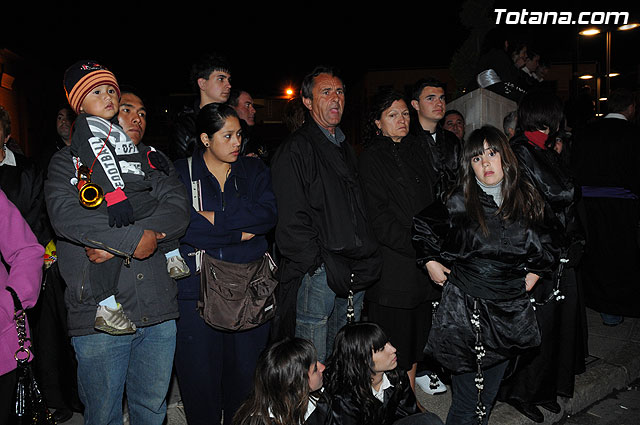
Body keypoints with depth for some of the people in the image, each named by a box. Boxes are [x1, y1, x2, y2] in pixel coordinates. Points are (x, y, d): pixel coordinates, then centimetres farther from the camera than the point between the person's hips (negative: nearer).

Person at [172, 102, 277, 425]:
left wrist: (214, 217, -12)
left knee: (245, 373, 10)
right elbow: (182, 227, -13)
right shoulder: (181, 172, 2)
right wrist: (240, 233, -11)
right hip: (198, 289, -2)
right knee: (200, 377, 7)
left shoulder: (254, 170, 11)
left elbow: (269, 214, -6)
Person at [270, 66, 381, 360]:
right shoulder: (295, 150, -6)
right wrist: (318, 264, -15)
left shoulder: (345, 148, 19)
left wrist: (367, 258, 11)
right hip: (317, 275, -7)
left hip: (354, 272, 7)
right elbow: (291, 219, -12)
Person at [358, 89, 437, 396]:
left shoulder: (416, 151, 15)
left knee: (416, 335, 13)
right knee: (394, 334, 1)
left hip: (422, 258, 6)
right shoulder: (372, 158, -5)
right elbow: (378, 216, -12)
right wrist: (414, 245, -16)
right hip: (393, 263, -6)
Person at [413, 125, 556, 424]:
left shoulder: (526, 200, 5)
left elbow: (544, 249, 19)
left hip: (509, 311, 3)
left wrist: (529, 279, 9)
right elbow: (421, 228, 8)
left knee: (488, 396, 14)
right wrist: (431, 263, 1)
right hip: (465, 313, -3)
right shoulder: (458, 203, -5)